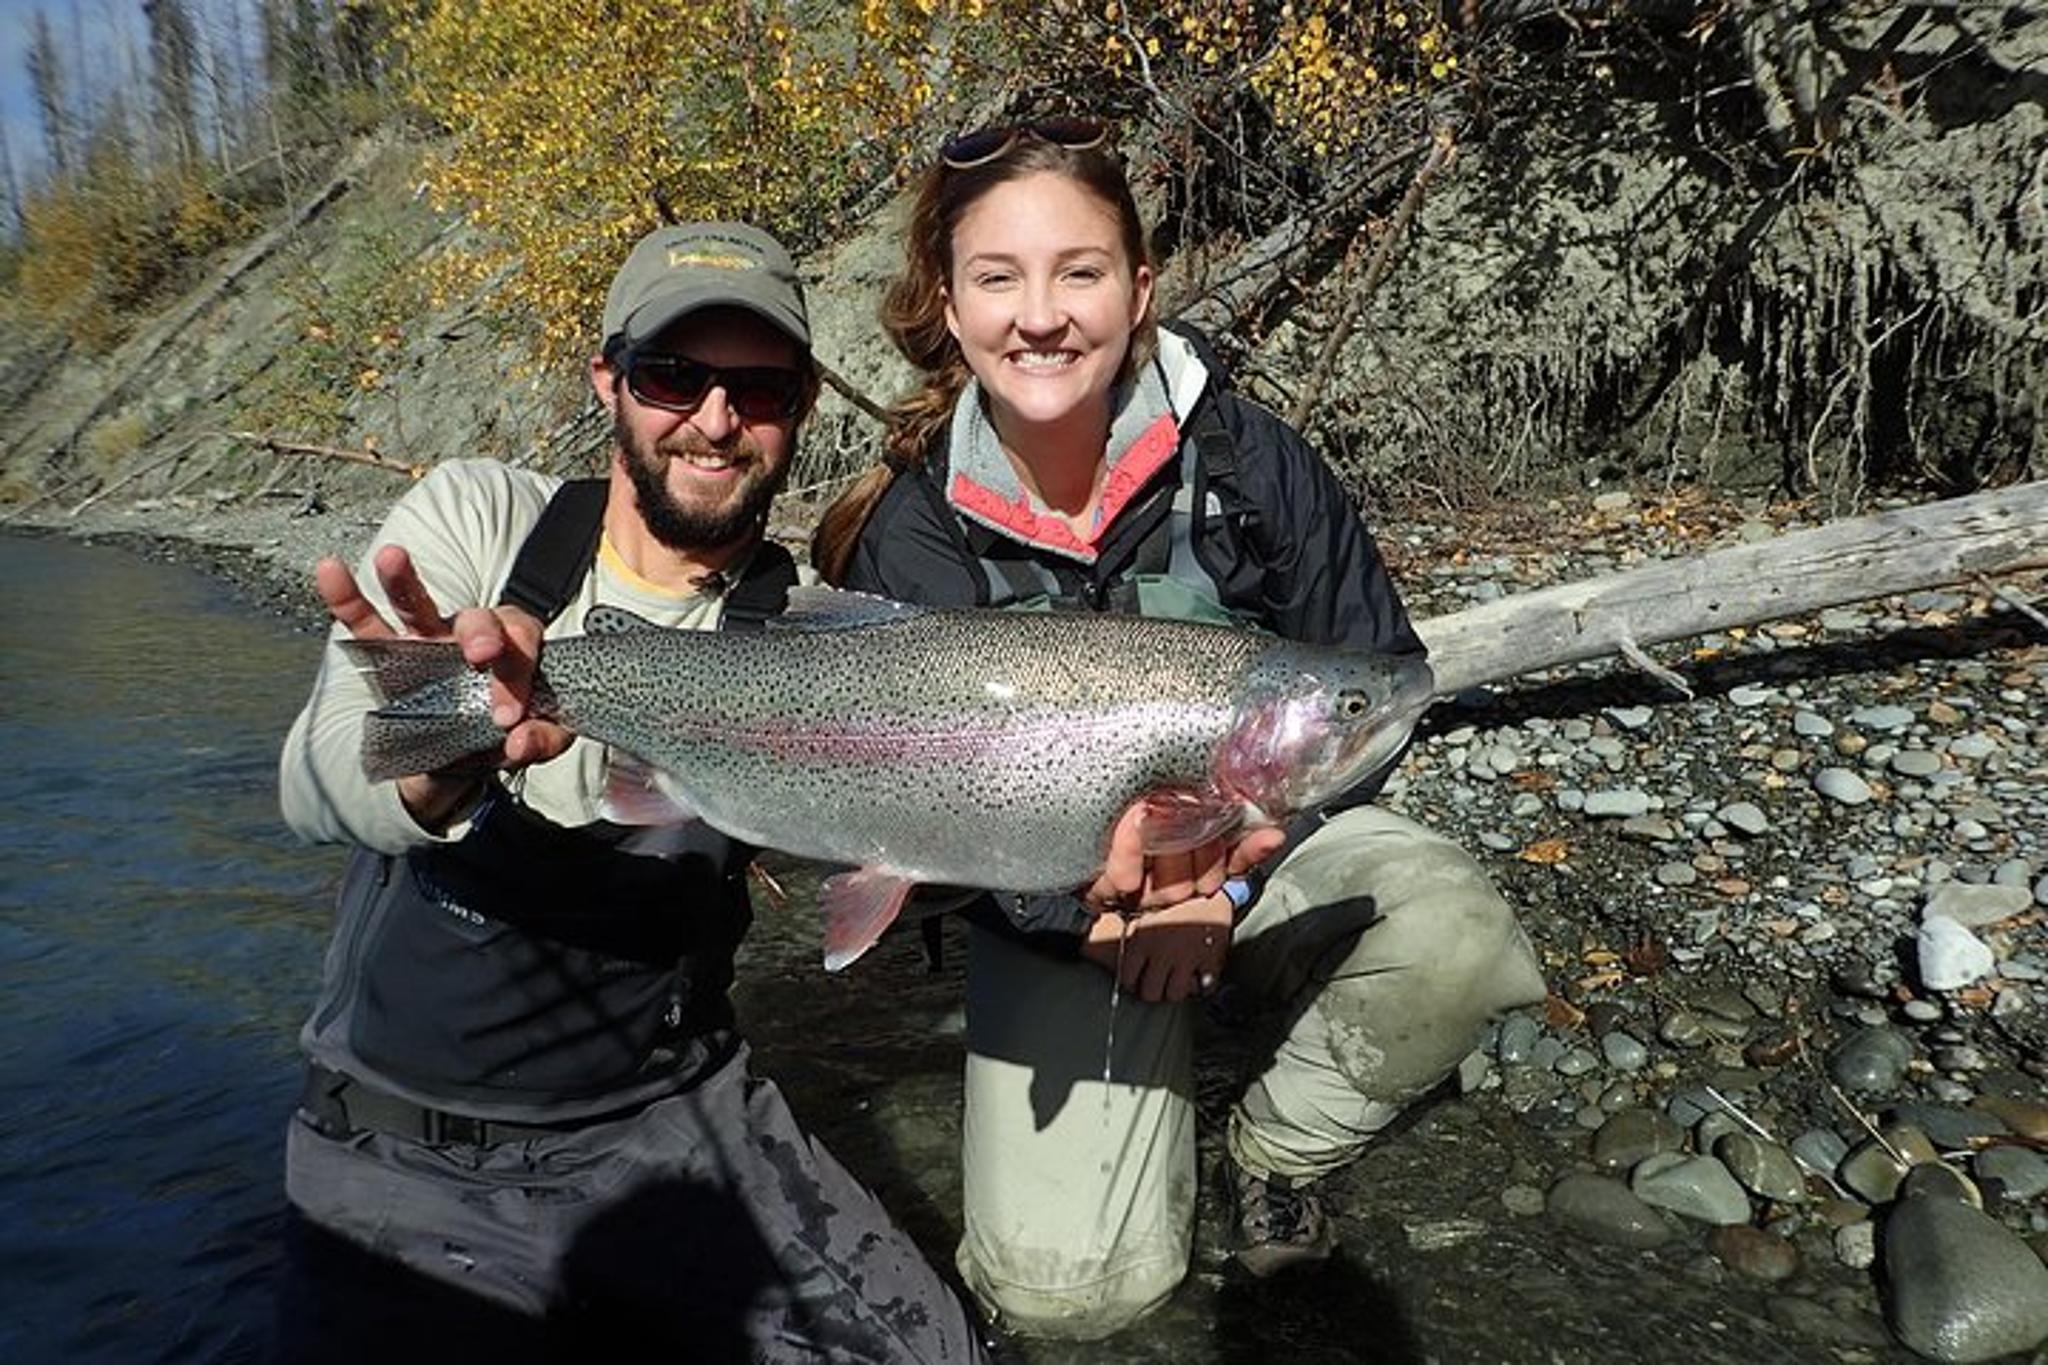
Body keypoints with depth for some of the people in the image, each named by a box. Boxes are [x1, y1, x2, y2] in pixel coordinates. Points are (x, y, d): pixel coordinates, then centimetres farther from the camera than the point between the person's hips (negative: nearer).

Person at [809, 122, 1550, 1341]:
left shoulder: (1245, 458, -15)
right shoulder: (906, 540, -14)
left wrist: (1225, 878, -18)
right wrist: (1089, 911, -31)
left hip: (1270, 834, 1)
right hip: (1056, 905, 0)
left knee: (1457, 943, -32)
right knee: (1064, 1289, -14)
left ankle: (1275, 1149, 2)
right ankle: (1163, 1083, 21)